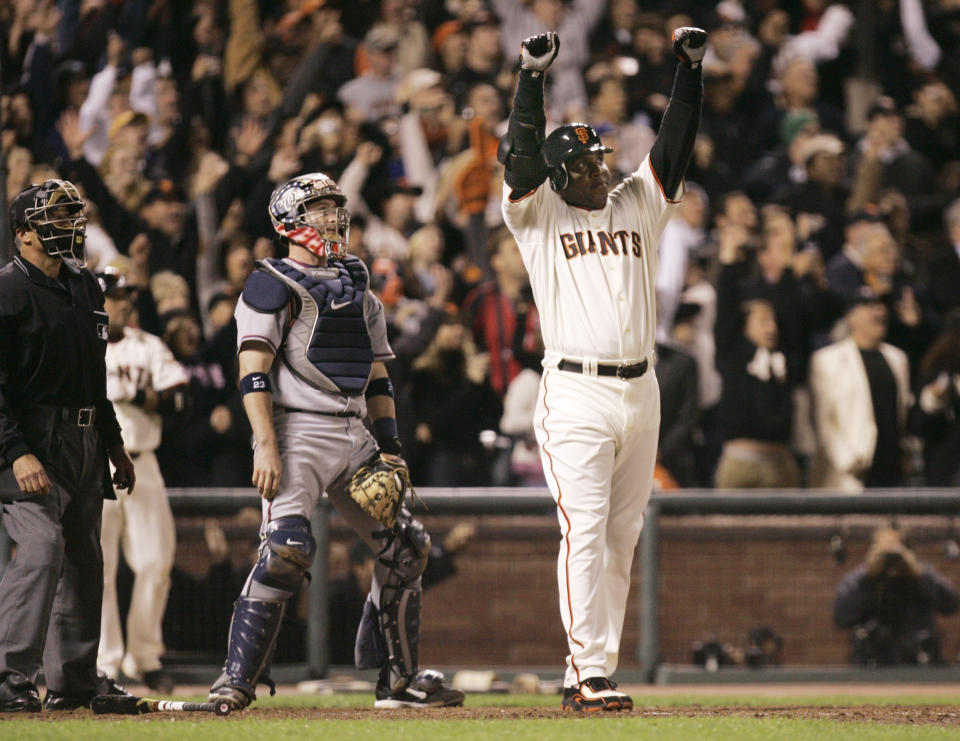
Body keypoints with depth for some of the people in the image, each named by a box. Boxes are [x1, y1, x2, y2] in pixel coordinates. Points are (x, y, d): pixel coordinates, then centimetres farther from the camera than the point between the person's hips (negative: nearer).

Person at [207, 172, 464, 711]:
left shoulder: (358, 289, 20)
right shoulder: (273, 285, -2)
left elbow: (378, 376, 21)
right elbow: (254, 371, -10)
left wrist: (390, 448, 12)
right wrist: (266, 445, -20)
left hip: (354, 437, 8)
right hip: (298, 429, -8)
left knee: (405, 547, 7)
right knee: (287, 549, -23)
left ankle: (400, 680, 18)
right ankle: (237, 680, -19)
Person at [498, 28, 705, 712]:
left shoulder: (638, 207, 15)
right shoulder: (538, 217, 5)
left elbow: (675, 145, 9)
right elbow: (521, 159, -10)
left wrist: (691, 69, 0)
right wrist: (531, 79, -19)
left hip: (641, 394, 5)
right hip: (576, 395, -5)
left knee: (621, 539, 5)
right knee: (584, 533, -12)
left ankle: (596, 671, 9)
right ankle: (586, 674, -15)